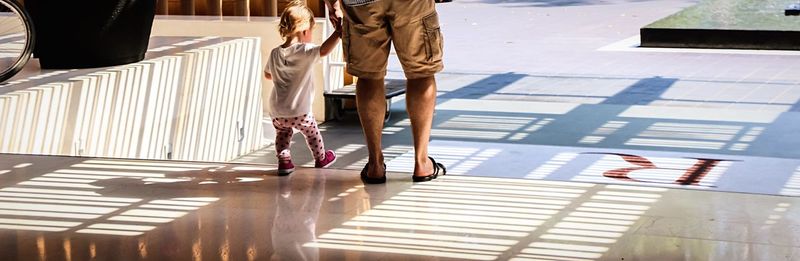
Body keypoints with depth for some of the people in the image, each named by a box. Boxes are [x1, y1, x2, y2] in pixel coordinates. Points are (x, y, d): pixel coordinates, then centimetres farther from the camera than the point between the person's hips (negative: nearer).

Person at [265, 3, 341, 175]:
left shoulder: (275, 53, 4)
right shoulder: (305, 51, -16)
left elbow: (267, 74, 20)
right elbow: (324, 50, -34)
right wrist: (338, 33, -26)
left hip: (276, 112, 4)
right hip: (300, 112, -4)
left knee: (282, 133, 25)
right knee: (312, 132, 21)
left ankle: (283, 161, 11)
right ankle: (321, 158, 38)